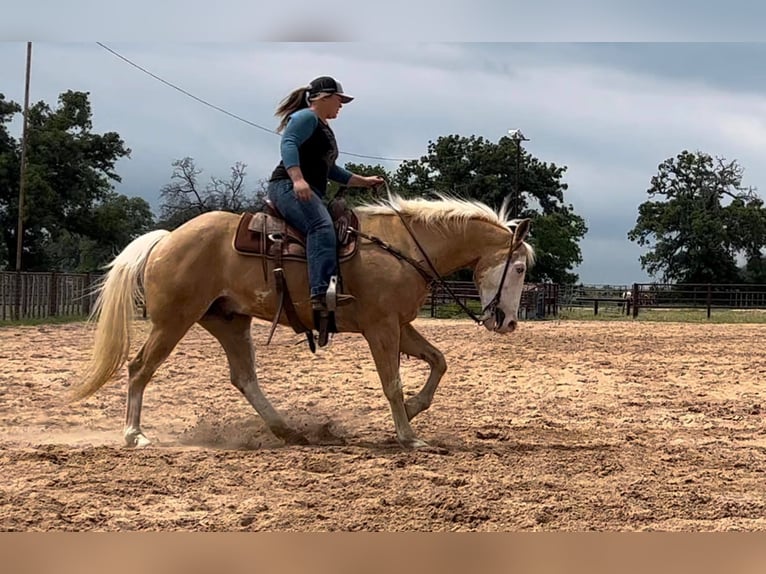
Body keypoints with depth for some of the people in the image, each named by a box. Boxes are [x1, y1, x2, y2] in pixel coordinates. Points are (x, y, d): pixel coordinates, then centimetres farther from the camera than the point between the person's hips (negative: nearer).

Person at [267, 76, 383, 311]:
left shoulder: (324, 128, 28)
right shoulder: (306, 117, -2)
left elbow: (330, 169, 36)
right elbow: (288, 143, -19)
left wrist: (364, 181, 34)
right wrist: (298, 179, -33)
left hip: (309, 193, 11)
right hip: (288, 187, -11)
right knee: (322, 225, -33)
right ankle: (322, 292, -49)